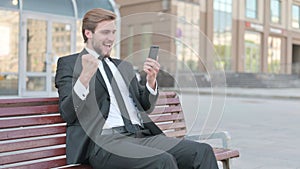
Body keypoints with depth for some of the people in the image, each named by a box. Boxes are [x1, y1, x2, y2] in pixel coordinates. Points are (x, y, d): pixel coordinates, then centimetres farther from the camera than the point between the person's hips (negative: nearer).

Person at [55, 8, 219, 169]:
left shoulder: (124, 66, 25)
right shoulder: (69, 63, 9)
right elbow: (67, 114, -3)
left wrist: (151, 80, 5)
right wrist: (84, 77, -20)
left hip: (141, 136, 6)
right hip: (104, 141, -6)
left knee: (202, 151, -15)